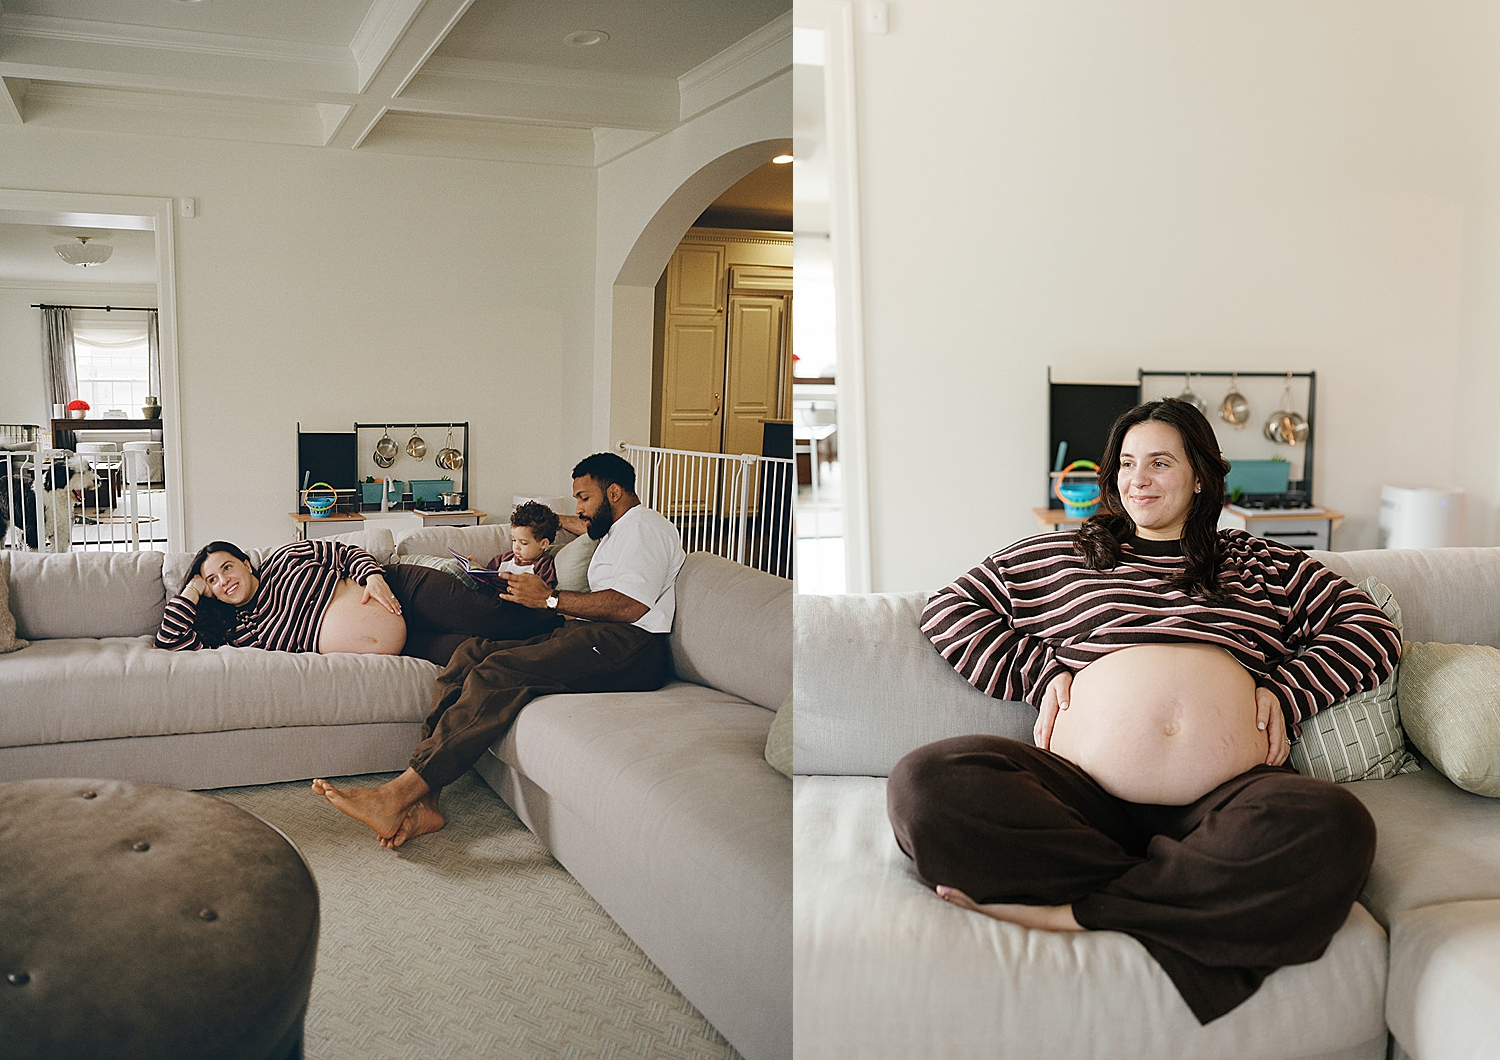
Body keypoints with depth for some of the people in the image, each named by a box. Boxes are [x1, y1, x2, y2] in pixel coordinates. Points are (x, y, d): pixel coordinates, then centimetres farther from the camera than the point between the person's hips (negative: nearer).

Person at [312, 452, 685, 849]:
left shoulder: (643, 526, -2)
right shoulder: (617, 531, 31)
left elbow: (629, 606, -17)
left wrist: (550, 599, -12)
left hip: (627, 648, -10)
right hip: (588, 638, 10)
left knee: (499, 672, -28)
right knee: (471, 653, -11)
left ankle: (398, 797, -34)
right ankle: (423, 804, -23)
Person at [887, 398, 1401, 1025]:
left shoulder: (1262, 565, 25)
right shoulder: (1062, 555, 24)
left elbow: (1371, 631, 23)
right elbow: (948, 610, 22)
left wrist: (1284, 695, 7)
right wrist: (1041, 673, 9)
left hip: (1224, 799, 1)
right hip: (1084, 794, 0)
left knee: (1334, 828, -36)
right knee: (926, 784, -30)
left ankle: (1069, 913, -27)